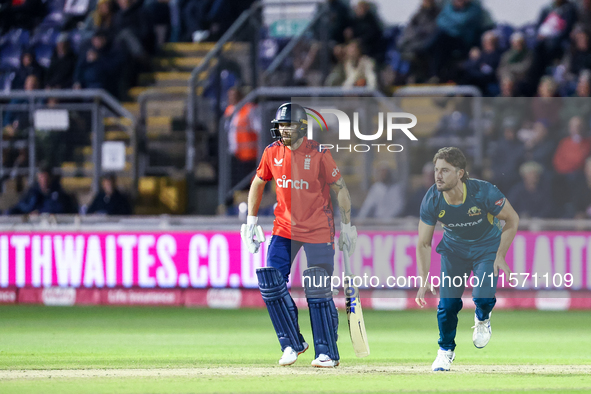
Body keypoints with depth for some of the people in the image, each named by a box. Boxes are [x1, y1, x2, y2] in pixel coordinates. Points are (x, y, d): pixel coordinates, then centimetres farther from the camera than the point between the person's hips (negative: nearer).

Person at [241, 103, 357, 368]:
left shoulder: (318, 154, -13)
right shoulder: (272, 152, 0)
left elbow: (340, 189, -5)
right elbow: (258, 183, 14)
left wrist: (347, 226, -5)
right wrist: (251, 221, 9)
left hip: (318, 231, -4)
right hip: (284, 228, 4)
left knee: (318, 291, -4)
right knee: (270, 285, -7)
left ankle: (327, 353, 7)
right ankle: (292, 344, 7)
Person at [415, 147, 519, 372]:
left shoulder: (483, 193, -32)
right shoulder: (432, 201, -24)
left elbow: (512, 219, -17)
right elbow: (423, 244, -15)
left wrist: (500, 256, -21)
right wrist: (424, 281, -24)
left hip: (488, 246, -2)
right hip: (454, 249, 2)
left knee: (482, 296, -20)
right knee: (447, 301, -6)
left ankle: (482, 319, 19)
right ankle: (446, 350, 21)